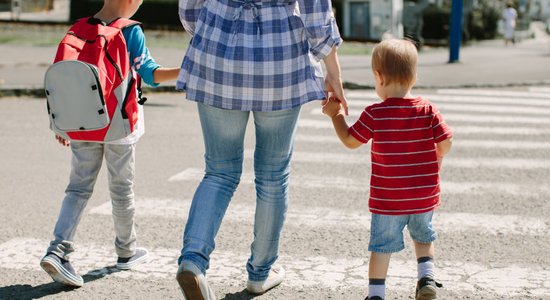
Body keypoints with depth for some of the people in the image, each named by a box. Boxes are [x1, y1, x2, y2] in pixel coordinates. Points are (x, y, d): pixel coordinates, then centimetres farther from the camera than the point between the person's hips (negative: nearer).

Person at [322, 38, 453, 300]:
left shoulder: (374, 114, -14)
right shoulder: (428, 110, -8)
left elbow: (350, 141, -4)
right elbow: (445, 143, -6)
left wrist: (335, 114, 10)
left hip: (387, 200, -2)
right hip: (425, 197, 3)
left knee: (382, 246, 8)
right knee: (423, 237, 26)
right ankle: (427, 276, 13)